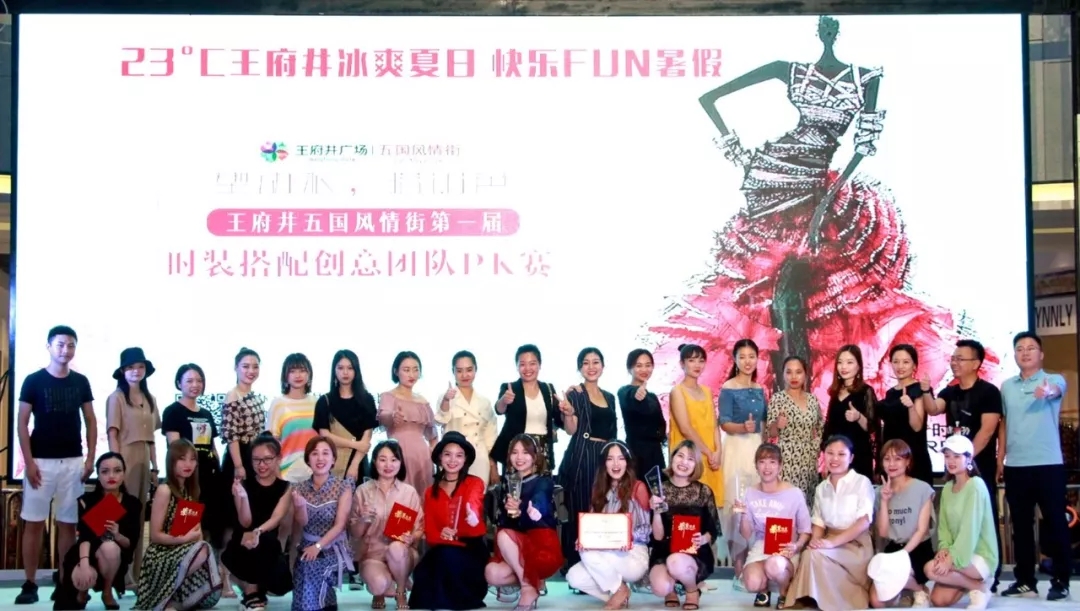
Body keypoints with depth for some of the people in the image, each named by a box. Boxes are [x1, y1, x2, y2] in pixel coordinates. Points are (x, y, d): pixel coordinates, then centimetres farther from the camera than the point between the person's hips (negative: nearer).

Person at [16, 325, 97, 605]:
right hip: (41, 461, -3)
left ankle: (64, 582, 12)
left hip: (73, 462, 3)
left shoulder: (81, 382, 7)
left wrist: (90, 458, 2)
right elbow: (22, 423, -3)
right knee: (33, 523, -1)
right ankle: (30, 584, 4)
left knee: (68, 524, 5)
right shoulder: (34, 380, -2)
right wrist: (29, 462, -10)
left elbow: (91, 421, 11)